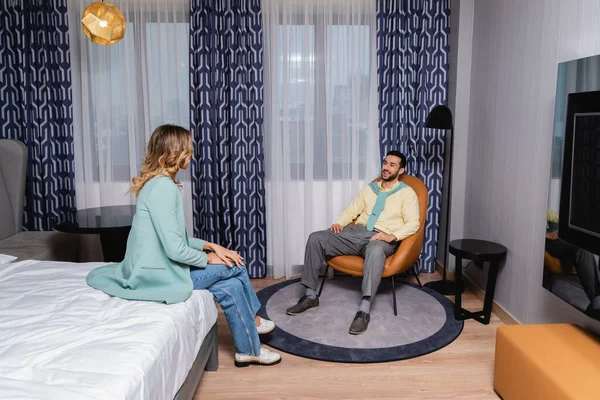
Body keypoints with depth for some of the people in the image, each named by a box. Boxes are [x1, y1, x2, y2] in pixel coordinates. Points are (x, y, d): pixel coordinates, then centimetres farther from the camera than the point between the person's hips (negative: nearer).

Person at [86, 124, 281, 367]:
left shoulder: (158, 183, 9)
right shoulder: (164, 187, -22)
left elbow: (177, 238, 14)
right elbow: (176, 249, -25)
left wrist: (211, 246, 3)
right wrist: (208, 258, -8)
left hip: (156, 268, 9)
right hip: (159, 276, -9)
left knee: (231, 286, 5)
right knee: (234, 265, -2)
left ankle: (248, 350, 19)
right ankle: (253, 320, 21)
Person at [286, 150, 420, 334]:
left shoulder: (407, 192, 6)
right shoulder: (370, 188, 22)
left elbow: (413, 223, -6)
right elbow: (351, 210, 21)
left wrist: (392, 236, -23)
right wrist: (339, 223, -2)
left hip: (382, 239, -5)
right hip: (357, 232, 5)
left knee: (375, 249, -44)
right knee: (316, 238, -17)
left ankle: (364, 310, -44)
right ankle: (310, 296, -10)